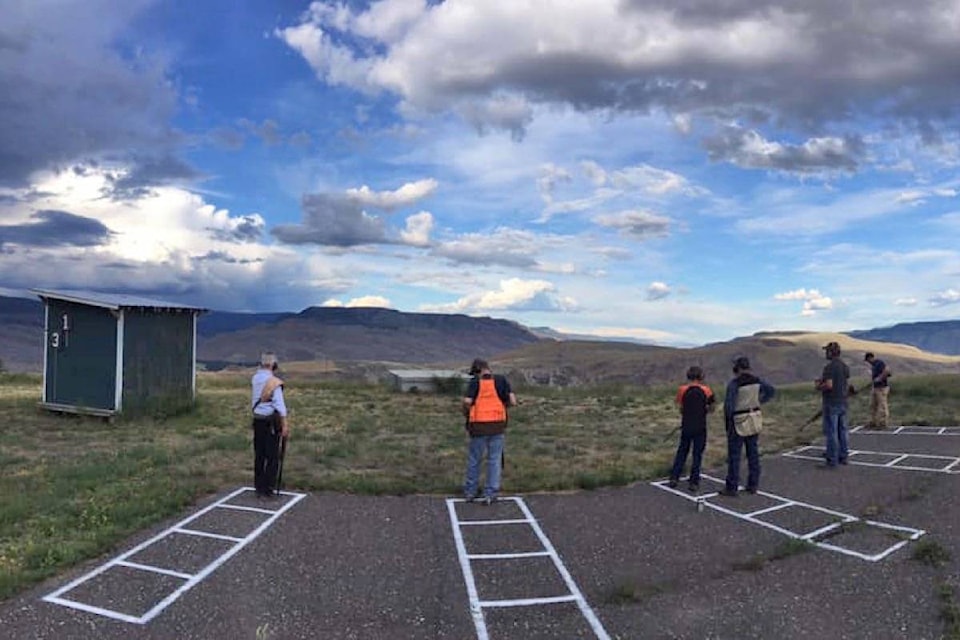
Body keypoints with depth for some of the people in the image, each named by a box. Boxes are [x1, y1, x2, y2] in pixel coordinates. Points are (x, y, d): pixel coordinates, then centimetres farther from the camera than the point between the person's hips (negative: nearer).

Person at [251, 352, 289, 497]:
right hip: (271, 421, -6)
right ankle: (268, 487, 3)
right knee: (272, 456, 2)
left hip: (257, 419, 6)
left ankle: (259, 487, 18)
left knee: (259, 454, 11)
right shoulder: (274, 382, -16)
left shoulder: (254, 379, 4)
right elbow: (280, 405, -17)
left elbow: (254, 400, 11)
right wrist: (285, 425, -16)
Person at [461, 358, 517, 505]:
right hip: (497, 426, 1)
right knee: (495, 460, 8)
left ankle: (470, 492, 22)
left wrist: (466, 413, 4)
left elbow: (467, 402, -17)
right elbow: (513, 402, -5)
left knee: (474, 460, 13)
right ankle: (491, 494, 7)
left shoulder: (475, 382, -5)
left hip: (480, 427, -1)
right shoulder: (501, 380, 2)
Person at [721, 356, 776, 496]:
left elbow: (728, 404, -21)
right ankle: (753, 485, 20)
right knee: (753, 454, 13)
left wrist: (727, 420, -8)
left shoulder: (734, 383, -19)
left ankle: (732, 488, 5)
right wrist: (759, 402, 11)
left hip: (739, 422, -6)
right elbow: (771, 391, 8)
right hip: (754, 420, 6)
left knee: (734, 456, 1)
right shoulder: (756, 381, 0)